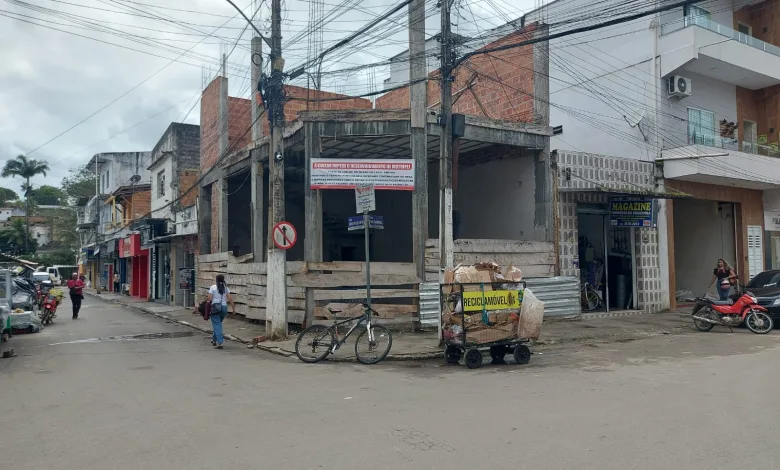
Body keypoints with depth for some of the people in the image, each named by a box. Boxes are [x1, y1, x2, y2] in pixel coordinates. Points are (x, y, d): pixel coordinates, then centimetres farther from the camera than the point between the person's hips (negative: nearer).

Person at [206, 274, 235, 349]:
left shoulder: (213, 287, -5)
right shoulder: (226, 288, 4)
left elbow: (209, 299, -10)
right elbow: (230, 299, -1)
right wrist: (233, 309, 3)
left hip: (215, 307, -4)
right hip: (224, 307, 4)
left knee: (217, 325, -2)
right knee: (218, 324, 22)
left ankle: (219, 343, -10)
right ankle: (214, 339, 33)